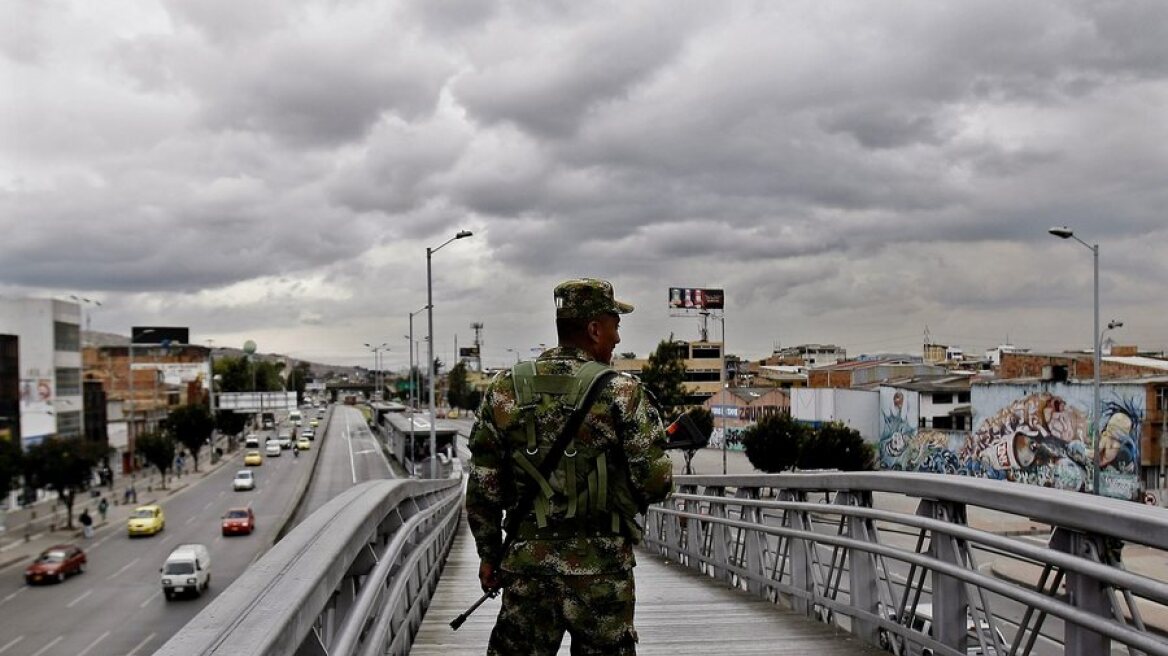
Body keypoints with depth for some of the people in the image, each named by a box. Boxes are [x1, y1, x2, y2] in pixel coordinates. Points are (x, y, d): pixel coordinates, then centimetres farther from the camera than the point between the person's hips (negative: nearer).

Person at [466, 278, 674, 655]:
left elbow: (483, 486, 4)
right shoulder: (623, 393, -9)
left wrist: (489, 553, 14)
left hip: (526, 565, 3)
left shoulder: (505, 390, 1)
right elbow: (655, 482, -10)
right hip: (600, 570, -3)